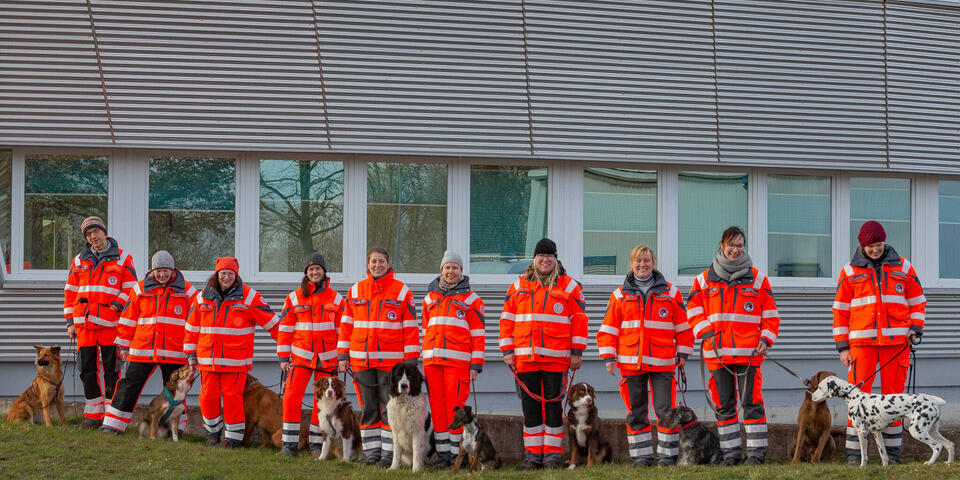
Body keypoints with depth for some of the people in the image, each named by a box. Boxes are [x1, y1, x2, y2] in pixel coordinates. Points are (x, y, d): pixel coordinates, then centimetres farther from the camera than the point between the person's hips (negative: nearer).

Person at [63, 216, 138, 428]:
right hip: (84, 323, 4)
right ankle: (93, 415, 13)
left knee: (111, 370, -2)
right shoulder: (79, 260, 14)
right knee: (87, 370, 6)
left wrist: (117, 305, -14)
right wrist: (70, 321, 9)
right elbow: (70, 291, 16)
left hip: (110, 323, -4)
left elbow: (130, 288, 2)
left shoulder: (122, 259, 4)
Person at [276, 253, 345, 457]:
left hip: (327, 358, 1)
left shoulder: (335, 298, 6)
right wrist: (283, 357, 1)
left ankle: (317, 444, 15)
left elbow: (342, 330, 9)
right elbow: (285, 329, 6)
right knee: (291, 398, -11)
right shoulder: (294, 298, 5)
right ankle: (289, 444, -5)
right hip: (301, 356, -1)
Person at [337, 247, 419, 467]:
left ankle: (389, 453, 2)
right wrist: (343, 355, 7)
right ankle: (371, 452, 11)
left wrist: (411, 359, -5)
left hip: (391, 361, -3)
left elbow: (411, 327, 0)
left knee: (390, 408, -2)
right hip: (362, 360, 3)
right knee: (368, 408, 5)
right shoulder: (355, 291, 11)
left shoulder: (402, 292, 2)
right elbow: (346, 324, 13)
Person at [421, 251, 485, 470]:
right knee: (437, 406, 3)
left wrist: (476, 364, -5)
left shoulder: (471, 298, 4)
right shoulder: (430, 297, 17)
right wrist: (424, 359, 15)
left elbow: (478, 334, 2)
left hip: (458, 361, -4)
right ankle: (442, 455, 8)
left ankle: (457, 454, -2)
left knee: (455, 406, -7)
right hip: (432, 360, 4)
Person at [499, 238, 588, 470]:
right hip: (525, 357, 2)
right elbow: (507, 319, 11)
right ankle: (533, 455, 11)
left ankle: (552, 455, 6)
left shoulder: (569, 286, 5)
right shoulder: (519, 286, 11)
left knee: (553, 404, 1)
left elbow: (579, 320, 3)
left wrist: (576, 352, -3)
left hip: (556, 358, -2)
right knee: (530, 405, 5)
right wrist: (507, 351, 3)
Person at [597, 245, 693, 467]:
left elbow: (683, 326, 10)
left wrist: (683, 353, 6)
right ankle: (642, 455, 11)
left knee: (666, 410, -4)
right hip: (631, 362, 1)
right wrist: (608, 357, 2)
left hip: (663, 362, -1)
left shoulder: (670, 292, 8)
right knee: (635, 412, 4)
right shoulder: (620, 295, 9)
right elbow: (609, 328, 9)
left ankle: (667, 455, 4)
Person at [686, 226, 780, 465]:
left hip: (749, 352, -2)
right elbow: (694, 310, 12)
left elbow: (770, 314, 10)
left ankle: (756, 451, -1)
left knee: (752, 402, -4)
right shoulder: (705, 279, 11)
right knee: (724, 405, 5)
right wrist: (706, 332, -3)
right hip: (717, 352, 2)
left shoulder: (757, 278, 9)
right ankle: (731, 452, 12)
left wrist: (766, 339, -3)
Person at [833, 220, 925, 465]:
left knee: (893, 394, 3)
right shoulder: (850, 271, 6)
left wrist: (915, 328, -1)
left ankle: (891, 450, 10)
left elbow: (917, 302, 15)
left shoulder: (902, 267, 9)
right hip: (862, 342, -1)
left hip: (896, 341, 1)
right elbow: (840, 310, 8)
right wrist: (842, 346, 2)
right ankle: (854, 451, -6)